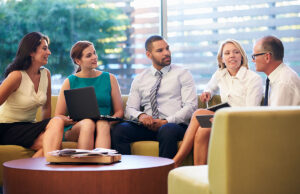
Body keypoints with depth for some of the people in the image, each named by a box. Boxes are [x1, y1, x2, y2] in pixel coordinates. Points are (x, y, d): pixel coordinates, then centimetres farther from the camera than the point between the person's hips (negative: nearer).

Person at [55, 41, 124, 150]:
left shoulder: (109, 79, 14)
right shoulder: (70, 82, 10)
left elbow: (119, 111, 12)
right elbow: (58, 116, 6)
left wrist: (110, 121, -11)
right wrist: (72, 121, -17)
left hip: (104, 125, 1)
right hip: (75, 129, -1)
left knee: (102, 124, -35)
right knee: (88, 123, -35)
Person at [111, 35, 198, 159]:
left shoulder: (182, 74, 11)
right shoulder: (139, 79, 20)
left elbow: (191, 106, 0)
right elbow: (130, 109, 14)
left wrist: (166, 122, -13)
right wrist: (141, 115, -11)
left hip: (175, 125, -3)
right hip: (147, 126, 3)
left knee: (167, 130, -39)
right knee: (119, 130, -25)